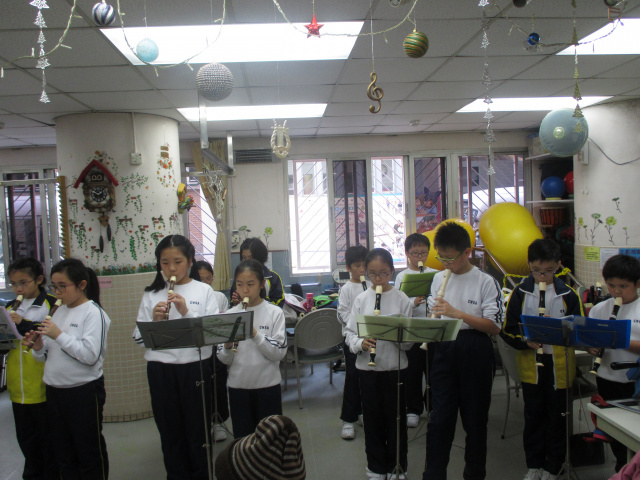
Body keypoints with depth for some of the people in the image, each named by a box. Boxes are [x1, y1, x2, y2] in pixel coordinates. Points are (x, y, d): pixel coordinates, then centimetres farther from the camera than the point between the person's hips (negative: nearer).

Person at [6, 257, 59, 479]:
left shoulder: (51, 305, -8)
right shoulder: (10, 308, 11)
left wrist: (23, 324, -21)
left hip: (43, 385, -6)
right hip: (18, 387, 6)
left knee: (49, 438, 8)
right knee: (26, 437, 19)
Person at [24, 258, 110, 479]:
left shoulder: (93, 312, -11)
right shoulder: (59, 311, 9)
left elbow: (90, 355, -21)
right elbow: (47, 355, 13)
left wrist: (59, 335, -21)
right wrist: (38, 347, -7)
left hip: (84, 391, -7)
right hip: (54, 390, 7)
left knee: (89, 452, 7)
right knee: (63, 452, 18)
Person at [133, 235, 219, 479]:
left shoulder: (203, 291, 1)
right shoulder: (151, 295, 6)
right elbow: (139, 339, 3)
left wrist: (187, 312, -17)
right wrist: (154, 320, -14)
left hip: (196, 367, -1)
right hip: (160, 370, 2)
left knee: (198, 430, 8)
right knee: (170, 432, 11)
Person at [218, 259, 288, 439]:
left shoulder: (274, 313, -5)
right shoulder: (230, 315, 1)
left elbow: (279, 353, -12)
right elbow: (224, 359, 3)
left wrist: (255, 334, -22)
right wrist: (227, 347, -17)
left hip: (268, 385, -2)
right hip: (238, 385, 2)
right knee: (242, 438, 12)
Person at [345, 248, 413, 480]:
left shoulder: (401, 299, -3)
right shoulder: (361, 300, 1)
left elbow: (409, 340, -4)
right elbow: (349, 333, 1)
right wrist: (360, 343, -19)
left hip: (395, 367, -1)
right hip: (367, 368, 1)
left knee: (396, 419, 9)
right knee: (372, 419, 12)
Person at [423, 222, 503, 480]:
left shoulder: (486, 282, -7)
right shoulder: (439, 278, 8)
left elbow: (494, 326, -12)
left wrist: (456, 313, -21)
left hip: (475, 353, -3)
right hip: (444, 350, 3)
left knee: (474, 417, 11)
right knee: (439, 417, 5)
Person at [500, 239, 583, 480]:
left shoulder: (567, 294, -1)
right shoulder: (520, 292, -1)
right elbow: (507, 329, -2)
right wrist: (525, 342, -19)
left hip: (559, 366, 0)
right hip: (530, 365, 0)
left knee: (557, 416, 9)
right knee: (533, 415, 12)